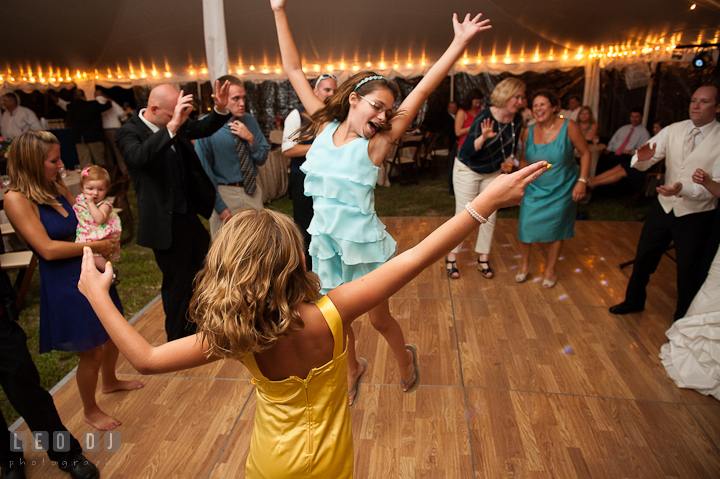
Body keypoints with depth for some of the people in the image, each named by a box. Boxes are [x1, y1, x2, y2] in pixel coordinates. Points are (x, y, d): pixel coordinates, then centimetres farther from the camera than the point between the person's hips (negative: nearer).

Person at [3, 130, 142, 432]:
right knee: (92, 352, 6)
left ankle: (109, 381, 51)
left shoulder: (57, 187, 4)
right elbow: (48, 249, -22)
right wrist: (95, 246, -15)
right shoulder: (16, 198, -17)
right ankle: (90, 411, 33)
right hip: (65, 285, -7)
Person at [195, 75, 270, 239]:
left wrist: (250, 138, -13)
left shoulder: (249, 120, 2)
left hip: (252, 190, 4)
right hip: (224, 194, -4)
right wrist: (220, 206, -12)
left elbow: (262, 159, 6)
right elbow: (204, 171, -9)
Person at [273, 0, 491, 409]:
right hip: (326, 241, 3)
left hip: (364, 244, -3)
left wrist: (459, 44, -21)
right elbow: (294, 70, 3)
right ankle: (353, 369, 49)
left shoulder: (376, 145, -10)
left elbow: (423, 91, -17)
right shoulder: (325, 127, -2)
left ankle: (406, 359, 47)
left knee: (379, 318, 14)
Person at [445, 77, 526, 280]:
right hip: (468, 170, -5)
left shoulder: (517, 120, -8)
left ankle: (483, 258, 19)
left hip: (493, 172, 5)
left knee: (490, 216, 5)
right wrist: (484, 137, -45)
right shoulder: (484, 118, -26)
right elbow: (467, 151, -30)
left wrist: (508, 161, -2)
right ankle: (452, 257, 10)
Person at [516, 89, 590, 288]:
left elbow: (585, 152, -5)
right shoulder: (529, 132, -3)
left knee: (555, 229, 5)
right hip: (534, 189, 3)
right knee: (525, 225, -3)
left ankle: (550, 270, 25)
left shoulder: (568, 127, -12)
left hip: (561, 190, -2)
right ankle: (525, 265, 22)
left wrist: (582, 180, -12)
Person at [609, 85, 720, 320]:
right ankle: (634, 301, 37)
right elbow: (642, 164, -4)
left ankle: (684, 320, 32)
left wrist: (683, 190, -36)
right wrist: (642, 158, -28)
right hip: (664, 206, 3)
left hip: (696, 215, -3)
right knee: (643, 258, 13)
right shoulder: (673, 130, -1)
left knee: (688, 270, 10)